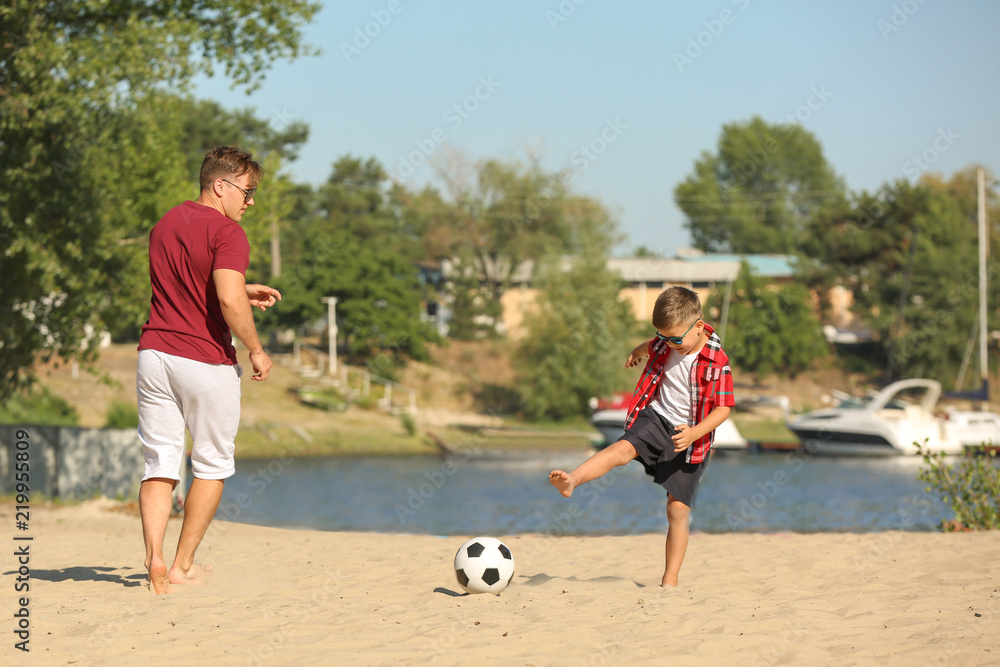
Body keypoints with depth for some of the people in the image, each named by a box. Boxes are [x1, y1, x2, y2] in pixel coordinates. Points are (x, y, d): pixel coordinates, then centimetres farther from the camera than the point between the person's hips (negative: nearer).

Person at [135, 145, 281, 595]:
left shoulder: (164, 225, 16)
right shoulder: (227, 232, -11)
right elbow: (229, 301, -23)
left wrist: (242, 292, 24)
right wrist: (256, 351, -10)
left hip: (154, 353, 6)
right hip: (206, 363, -6)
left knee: (159, 464, 6)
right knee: (212, 465, 10)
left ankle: (155, 558, -9)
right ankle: (183, 564, 11)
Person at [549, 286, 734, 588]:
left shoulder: (717, 362, -17)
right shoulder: (666, 344, -1)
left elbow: (723, 408, -15)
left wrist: (695, 433, -28)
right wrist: (639, 351, 46)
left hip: (689, 439, -4)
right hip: (657, 418, 4)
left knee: (678, 509, -4)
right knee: (622, 449, -28)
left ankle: (670, 580, 3)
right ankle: (572, 480, -49)